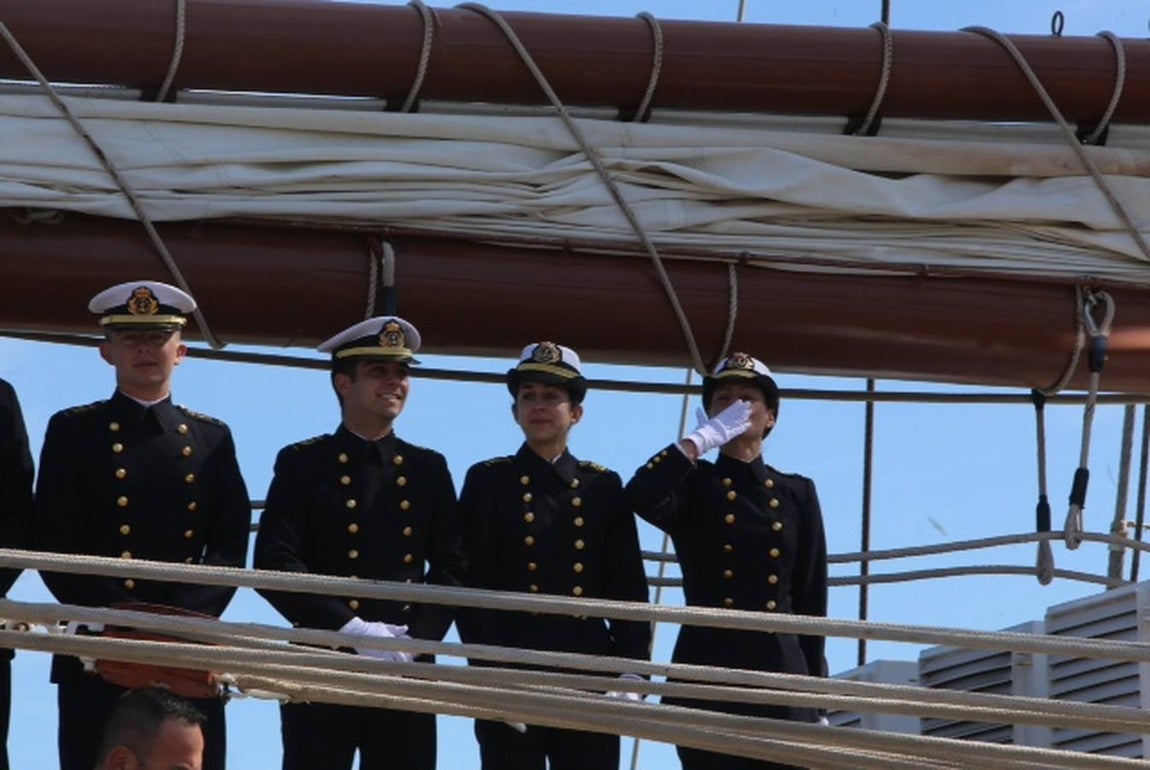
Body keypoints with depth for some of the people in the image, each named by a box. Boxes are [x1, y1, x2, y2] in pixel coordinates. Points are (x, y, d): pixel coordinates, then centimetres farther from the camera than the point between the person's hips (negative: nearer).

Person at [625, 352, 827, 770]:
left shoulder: (797, 494, 13)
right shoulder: (693, 486, 8)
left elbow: (811, 598, 11)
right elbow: (641, 497, -18)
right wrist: (705, 437, -11)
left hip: (779, 672, 2)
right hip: (706, 672, -2)